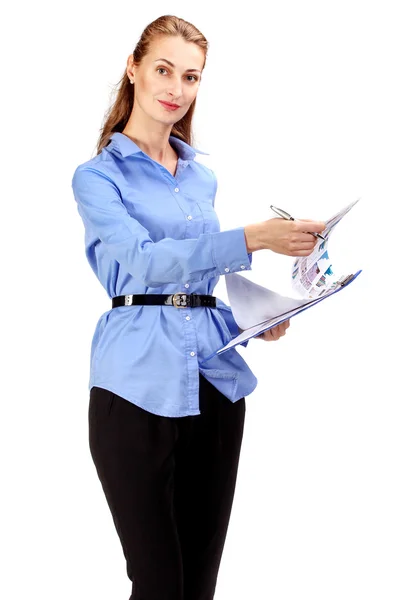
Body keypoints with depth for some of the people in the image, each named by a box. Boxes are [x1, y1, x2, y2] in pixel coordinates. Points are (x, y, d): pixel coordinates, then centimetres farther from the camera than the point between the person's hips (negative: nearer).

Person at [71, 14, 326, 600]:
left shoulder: (202, 178, 17)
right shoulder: (98, 176, -1)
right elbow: (143, 262, -17)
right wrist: (250, 239, -27)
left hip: (216, 381, 5)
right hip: (139, 388, -5)